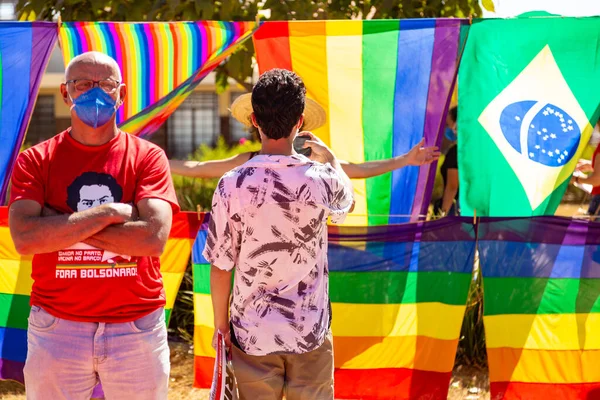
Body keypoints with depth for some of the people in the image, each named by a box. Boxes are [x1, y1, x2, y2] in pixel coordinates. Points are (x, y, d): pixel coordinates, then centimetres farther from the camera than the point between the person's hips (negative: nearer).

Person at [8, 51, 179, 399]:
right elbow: (24, 239, -14)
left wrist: (59, 226, -13)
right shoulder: (36, 161, 2)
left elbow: (155, 237, -15)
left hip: (137, 328, 0)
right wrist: (110, 213, -15)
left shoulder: (148, 157, 0)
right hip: (57, 328, 0)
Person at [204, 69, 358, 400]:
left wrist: (221, 323, 7)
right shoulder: (321, 179, -11)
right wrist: (330, 159, 32)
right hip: (309, 333, 0)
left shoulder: (232, 185, -13)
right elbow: (347, 202, 15)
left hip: (252, 334, 0)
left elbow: (221, 267, -8)